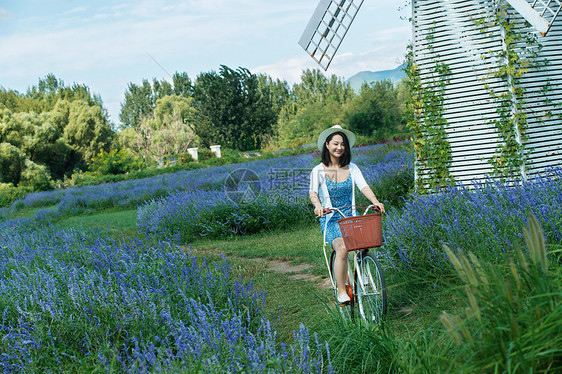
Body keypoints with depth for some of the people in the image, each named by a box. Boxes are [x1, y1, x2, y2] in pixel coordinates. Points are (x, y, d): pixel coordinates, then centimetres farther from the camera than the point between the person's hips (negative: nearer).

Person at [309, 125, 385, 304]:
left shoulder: (352, 168, 7)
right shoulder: (319, 170, -1)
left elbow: (363, 186, -6)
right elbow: (313, 192, -16)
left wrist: (375, 201, -26)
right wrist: (317, 205, -38)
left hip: (351, 217, 4)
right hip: (331, 219, -3)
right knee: (342, 249, -28)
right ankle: (341, 292, -16)